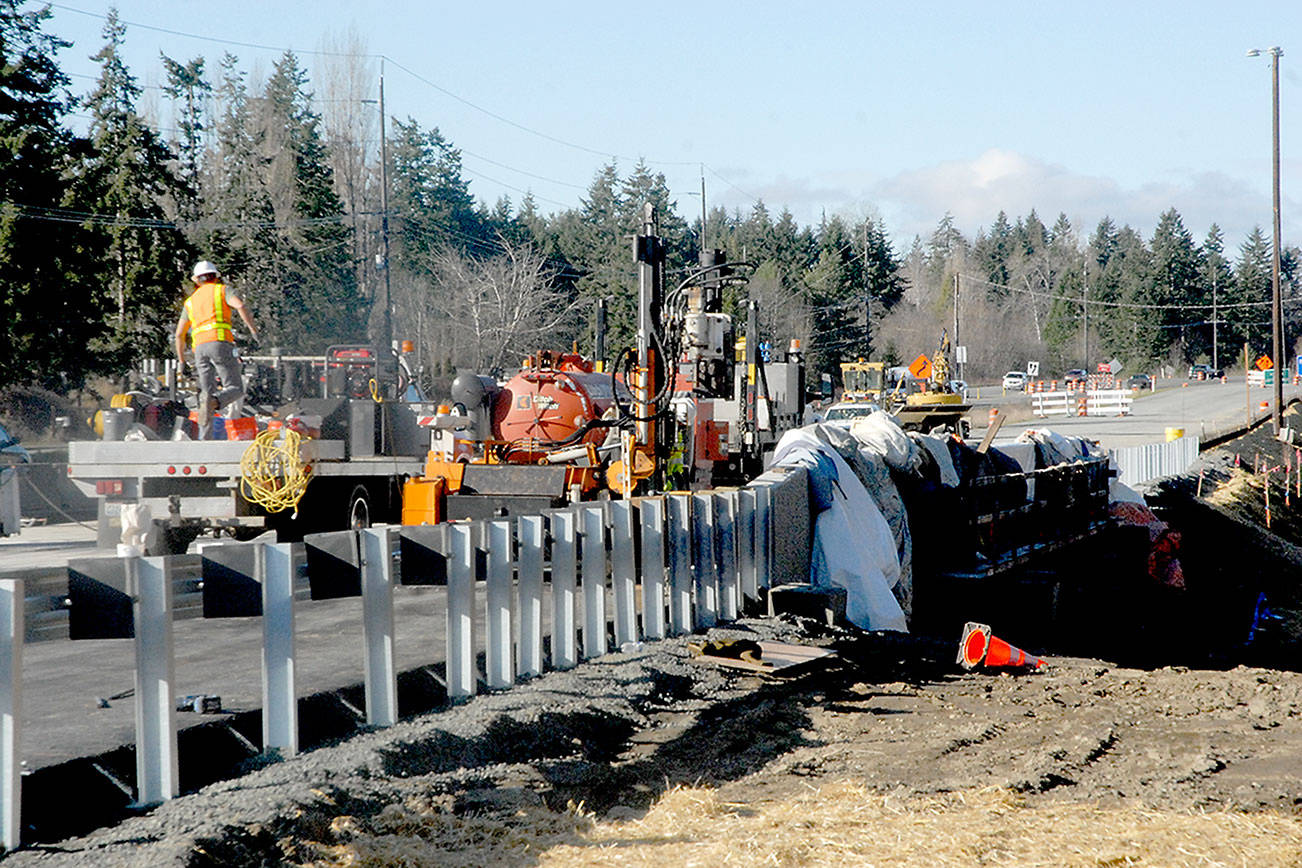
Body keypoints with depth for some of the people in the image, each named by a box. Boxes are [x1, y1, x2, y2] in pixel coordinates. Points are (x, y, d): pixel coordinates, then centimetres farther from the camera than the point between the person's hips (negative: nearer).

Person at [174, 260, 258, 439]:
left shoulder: (190, 301, 24)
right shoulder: (221, 290, 12)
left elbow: (179, 334, 22)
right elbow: (240, 306, -9)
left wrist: (182, 362, 28)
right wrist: (253, 330, -8)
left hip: (199, 347, 4)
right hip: (220, 342, -4)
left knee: (207, 393, 6)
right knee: (235, 388, -3)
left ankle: (204, 438, -6)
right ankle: (213, 402, -35)